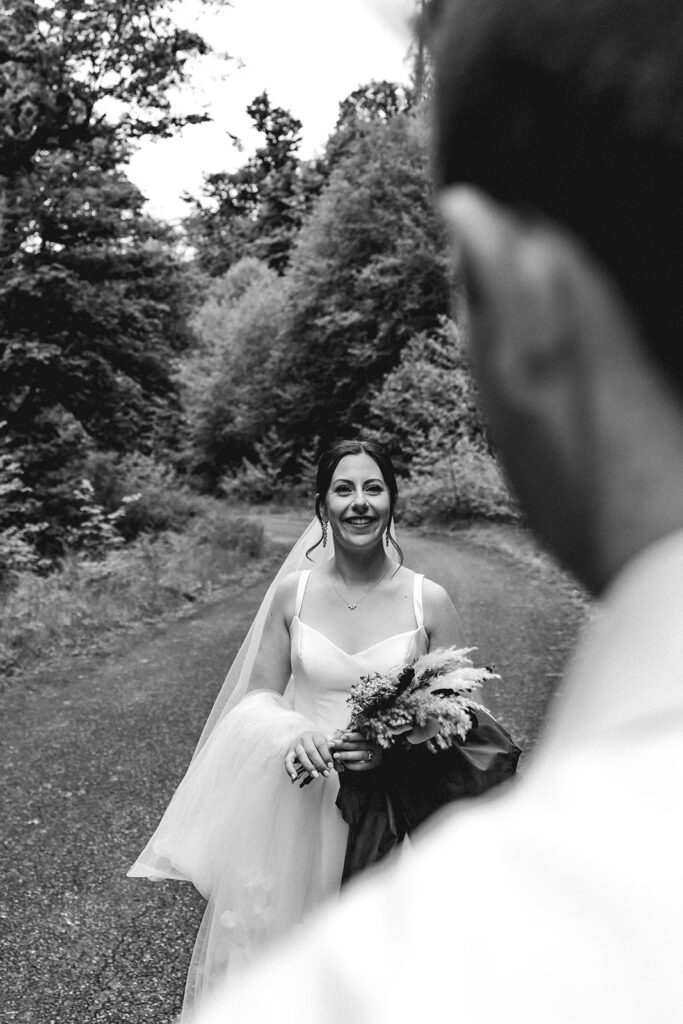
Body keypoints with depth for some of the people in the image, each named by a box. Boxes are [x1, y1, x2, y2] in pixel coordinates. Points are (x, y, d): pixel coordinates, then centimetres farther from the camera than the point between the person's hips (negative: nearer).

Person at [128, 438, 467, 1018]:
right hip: (297, 804, 1)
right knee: (276, 942, 12)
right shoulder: (293, 592, -3)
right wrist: (292, 733, -18)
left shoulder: (430, 602, -7)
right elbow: (260, 695, 3)